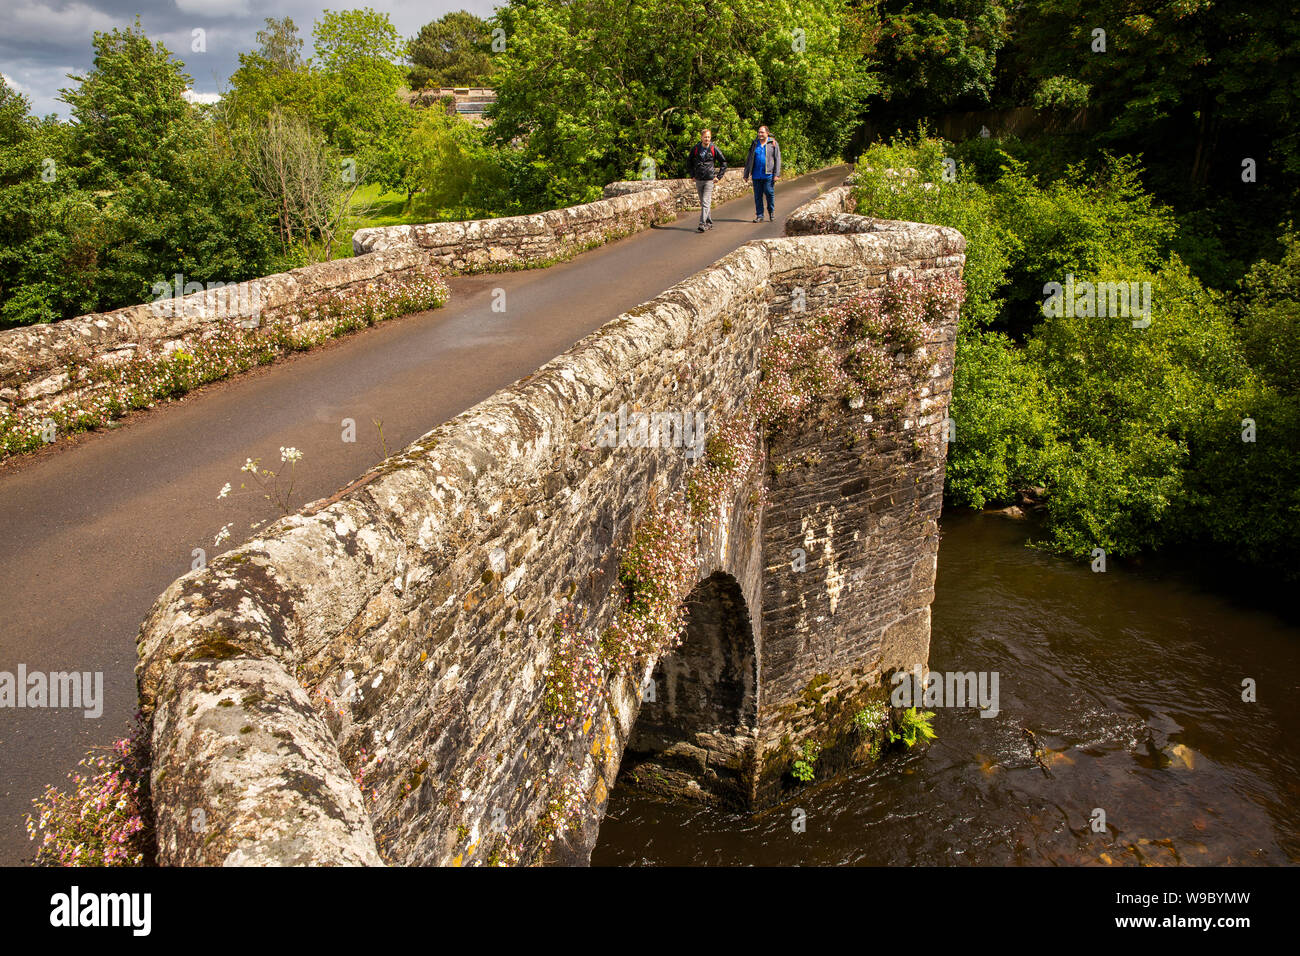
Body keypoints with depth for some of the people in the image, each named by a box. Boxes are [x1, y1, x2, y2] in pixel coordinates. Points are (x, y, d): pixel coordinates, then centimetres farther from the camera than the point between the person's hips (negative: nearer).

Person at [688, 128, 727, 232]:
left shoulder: (714, 149, -4)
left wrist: (718, 176, 0)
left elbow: (724, 162, 5)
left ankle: (702, 225, -18)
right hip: (698, 180, 4)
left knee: (706, 202, -13)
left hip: (709, 180, -4)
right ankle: (709, 222, 23)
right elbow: (690, 162, 19)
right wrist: (692, 175, 13)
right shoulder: (695, 148, 2)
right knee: (702, 203, 11)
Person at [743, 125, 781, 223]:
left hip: (768, 175, -3)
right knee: (757, 196, 3)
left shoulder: (773, 143, 3)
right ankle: (759, 215, 10)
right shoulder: (755, 144, 13)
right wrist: (746, 174, 11)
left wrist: (776, 174, -7)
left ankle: (771, 211, 19)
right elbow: (749, 160, 16)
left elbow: (777, 159, 1)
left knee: (769, 193, -4)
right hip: (756, 175, 3)